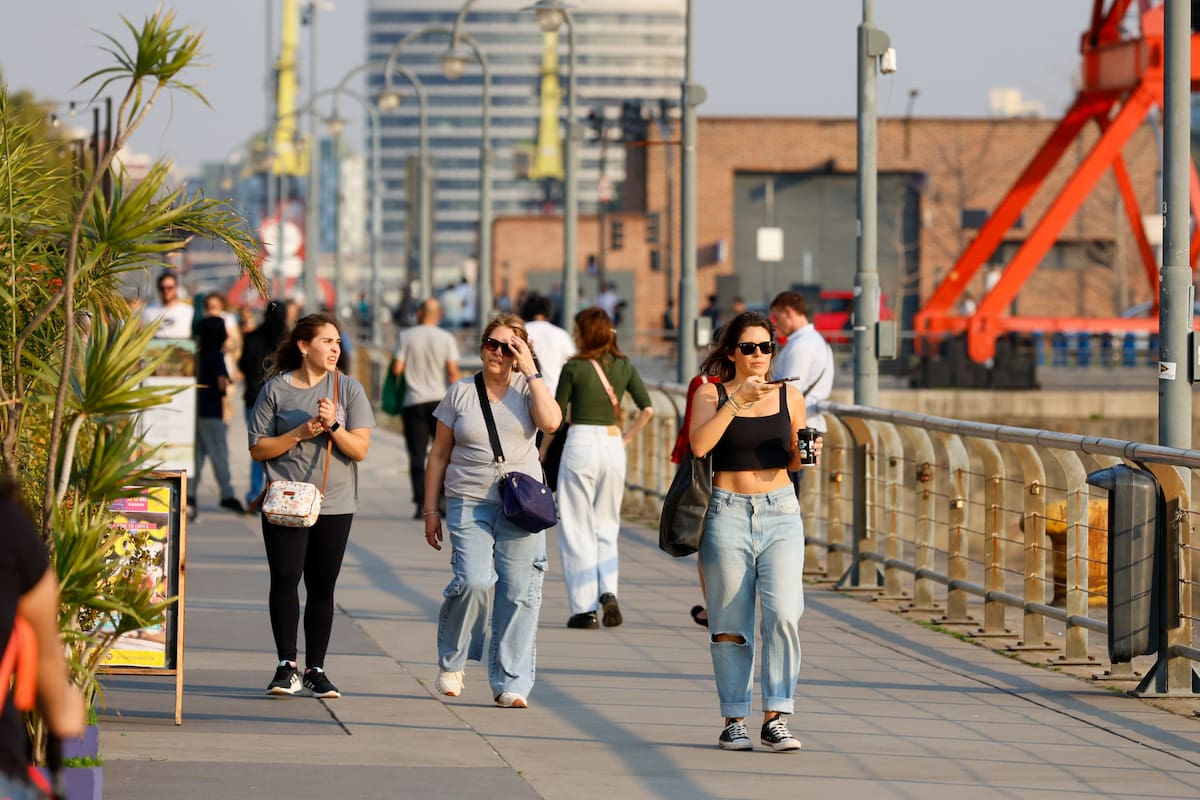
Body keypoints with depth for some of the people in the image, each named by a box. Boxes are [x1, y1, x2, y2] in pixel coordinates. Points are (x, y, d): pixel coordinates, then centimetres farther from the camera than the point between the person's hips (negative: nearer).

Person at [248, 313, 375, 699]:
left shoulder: (348, 389, 5)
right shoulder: (276, 389, 2)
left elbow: (360, 449, 1)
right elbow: (258, 448, 1)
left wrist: (333, 425, -16)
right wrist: (301, 432, -10)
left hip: (334, 504, 1)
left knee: (322, 586, 4)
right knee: (284, 580, -12)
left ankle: (315, 669, 12)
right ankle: (287, 666, -6)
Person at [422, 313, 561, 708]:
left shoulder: (527, 389, 7)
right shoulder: (460, 393, 8)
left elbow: (550, 421, -15)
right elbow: (439, 455, 12)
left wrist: (530, 371, -9)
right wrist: (430, 510, 8)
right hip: (469, 503, -1)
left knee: (519, 591, -1)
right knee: (472, 580, -18)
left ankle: (511, 683, 7)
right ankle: (451, 661, 6)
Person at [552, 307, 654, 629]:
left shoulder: (574, 368, -7)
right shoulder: (623, 367, 5)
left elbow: (556, 416, -4)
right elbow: (647, 409, 1)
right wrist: (626, 438, 11)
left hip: (580, 444, -4)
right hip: (612, 445, 4)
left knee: (577, 530, 3)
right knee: (606, 527, 16)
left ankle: (584, 609, 1)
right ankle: (608, 591, -4)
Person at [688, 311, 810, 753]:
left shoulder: (789, 397, 8)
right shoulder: (711, 393, 2)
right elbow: (700, 444, -16)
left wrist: (804, 453, -4)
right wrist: (740, 400, -18)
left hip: (780, 513, 1)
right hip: (727, 514, -1)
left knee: (783, 614, -13)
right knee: (730, 624, 1)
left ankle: (776, 718, -9)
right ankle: (734, 720, 11)